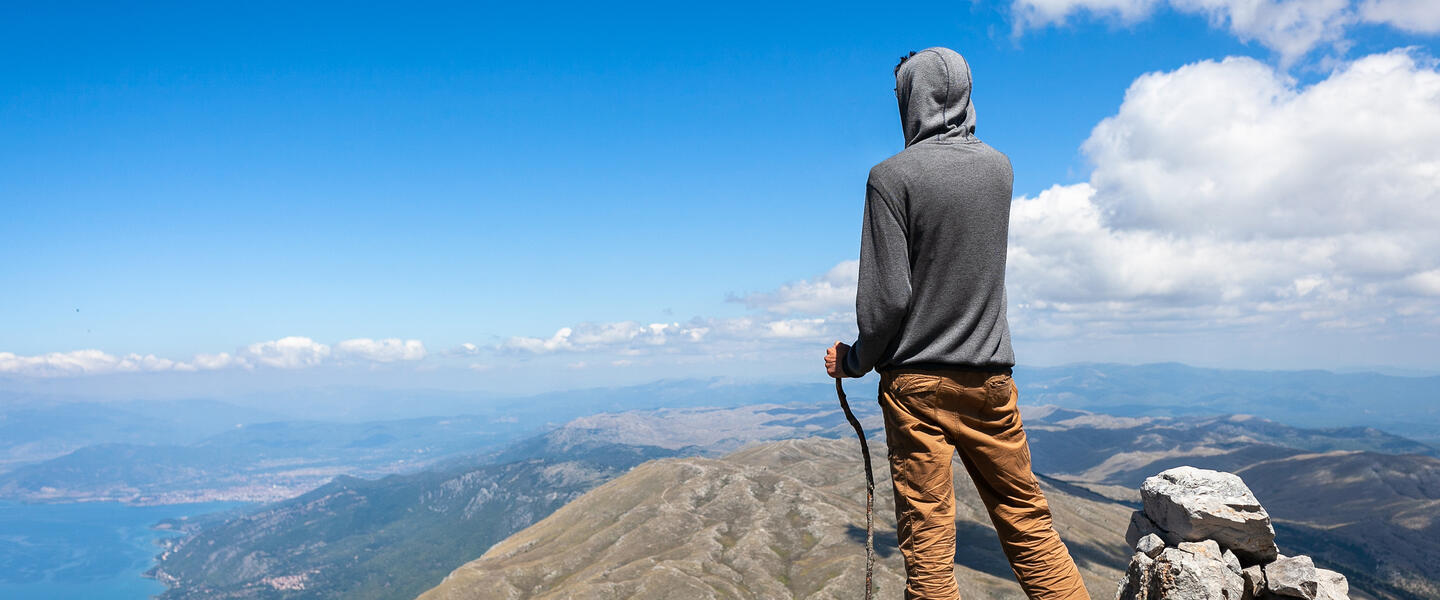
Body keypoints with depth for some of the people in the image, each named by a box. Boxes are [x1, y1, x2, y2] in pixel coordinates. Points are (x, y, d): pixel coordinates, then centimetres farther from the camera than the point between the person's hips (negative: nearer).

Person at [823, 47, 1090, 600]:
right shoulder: (1000, 168, 6)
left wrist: (856, 361, 3)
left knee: (927, 543, 2)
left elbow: (887, 296, -13)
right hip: (990, 377, 5)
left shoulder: (892, 176, -10)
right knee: (1027, 521, 14)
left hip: (915, 382, -4)